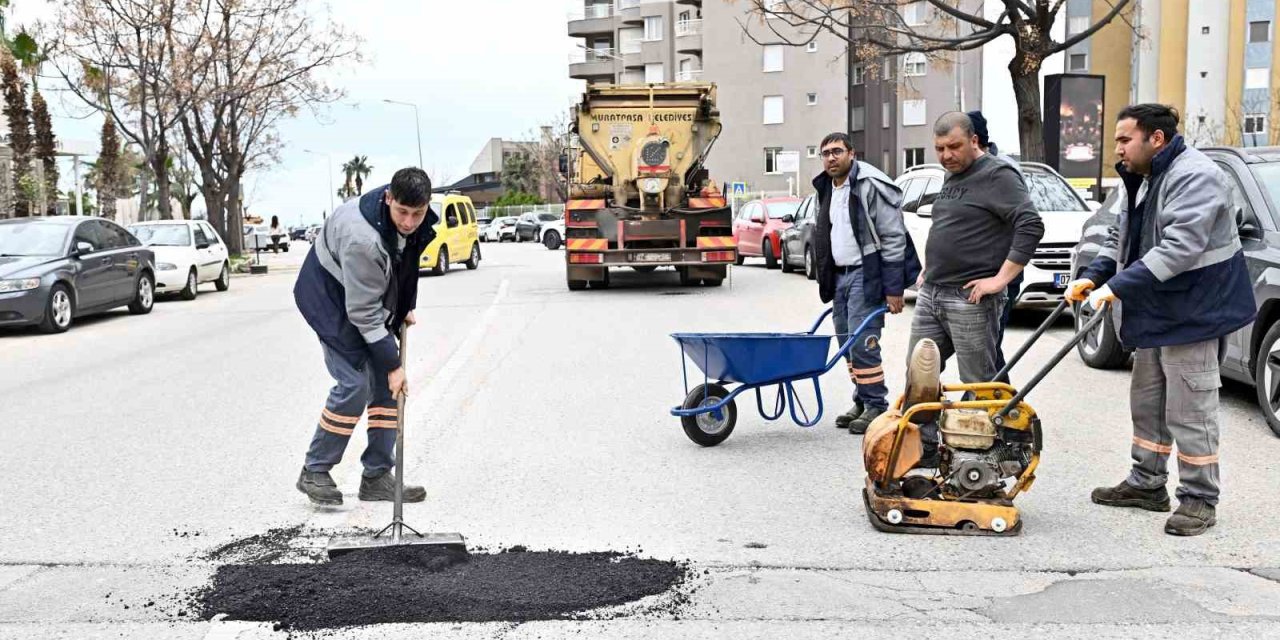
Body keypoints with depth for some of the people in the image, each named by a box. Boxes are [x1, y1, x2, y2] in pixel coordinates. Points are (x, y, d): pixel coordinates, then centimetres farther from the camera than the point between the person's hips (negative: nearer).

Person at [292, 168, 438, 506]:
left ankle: (377, 477, 9)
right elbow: (363, 313, -30)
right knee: (355, 383, -16)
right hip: (331, 296, -8)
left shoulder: (418, 221, -14)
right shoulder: (362, 238, -38)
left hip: (372, 294, 8)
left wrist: (405, 308, 9)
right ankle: (314, 472, 2)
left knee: (386, 383, 1)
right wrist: (392, 364, -25)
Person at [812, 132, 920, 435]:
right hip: (839, 275, 8)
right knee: (847, 344, 11)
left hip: (865, 274, -8)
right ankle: (861, 402, 22)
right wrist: (827, 283, 20)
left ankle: (876, 406, 2)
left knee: (862, 343, -10)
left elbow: (894, 238, -14)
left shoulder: (871, 186, -12)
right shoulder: (827, 189, 14)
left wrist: (893, 288, -16)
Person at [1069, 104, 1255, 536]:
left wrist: (1117, 287, -32)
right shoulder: (1138, 180, 12)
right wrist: (1093, 277, 0)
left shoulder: (1194, 176, -20)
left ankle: (1199, 499, 7)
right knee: (1147, 402, 16)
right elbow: (1119, 239, 17)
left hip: (1191, 312, -10)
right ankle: (1147, 484, 28)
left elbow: (1179, 247, -30)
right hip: (1153, 313, 10)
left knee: (1189, 410, -4)